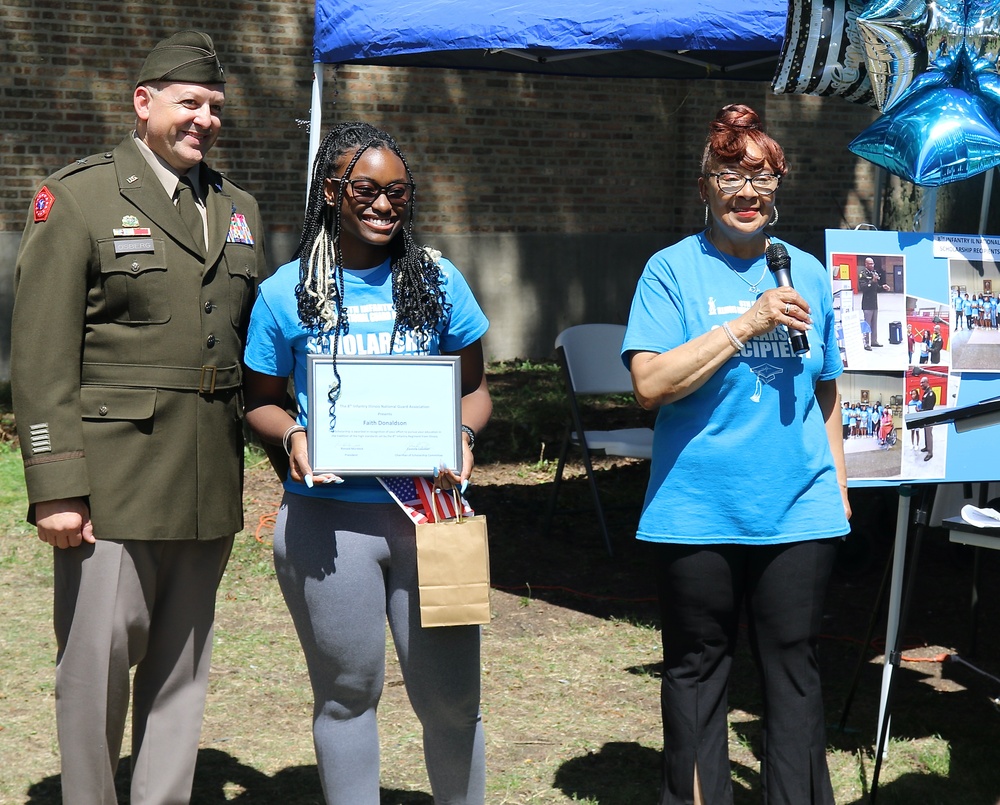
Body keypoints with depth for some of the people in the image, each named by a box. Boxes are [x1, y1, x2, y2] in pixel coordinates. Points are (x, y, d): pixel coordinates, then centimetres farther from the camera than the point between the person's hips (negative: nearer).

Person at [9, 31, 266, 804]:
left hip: (210, 482, 5)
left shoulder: (239, 209, 15)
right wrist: (56, 485, -15)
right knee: (97, 660, -2)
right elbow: (41, 356, -9)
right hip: (113, 480, -5)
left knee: (182, 666, 11)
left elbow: (259, 347, 20)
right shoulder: (76, 198, -3)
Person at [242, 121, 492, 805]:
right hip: (329, 518, 0)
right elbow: (262, 400, 11)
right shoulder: (287, 292, 3)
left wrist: (462, 436, -8)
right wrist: (293, 435, -10)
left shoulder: (438, 280, 6)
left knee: (451, 695, 3)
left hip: (431, 510, 1)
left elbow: (475, 388, 12)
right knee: (347, 693, 10)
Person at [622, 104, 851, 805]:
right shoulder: (674, 269, -2)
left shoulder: (807, 272, 10)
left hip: (799, 511, 3)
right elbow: (650, 384, -14)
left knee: (794, 666, 8)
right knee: (697, 668, 8)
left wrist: (839, 486, 17)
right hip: (698, 509, -2)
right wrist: (747, 325, -17)